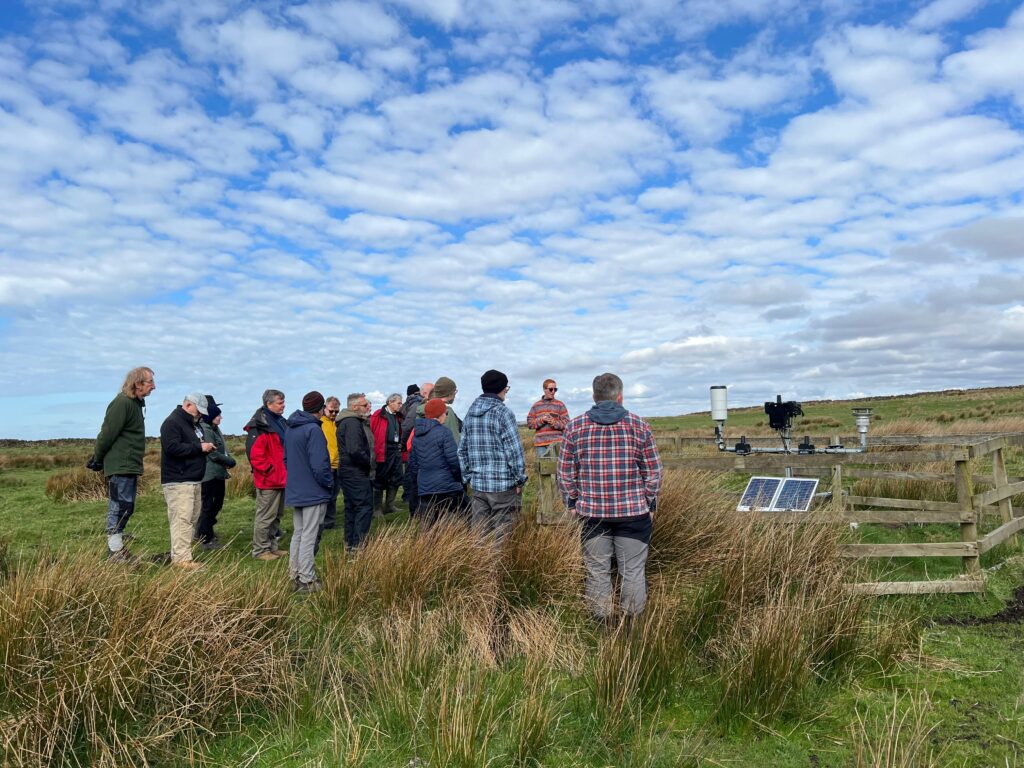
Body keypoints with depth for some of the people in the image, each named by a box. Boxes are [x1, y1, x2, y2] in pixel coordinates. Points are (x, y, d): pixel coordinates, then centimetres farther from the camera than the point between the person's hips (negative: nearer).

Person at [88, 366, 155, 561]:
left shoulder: (136, 403, 15)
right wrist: (97, 460, -5)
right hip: (120, 467, -10)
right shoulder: (122, 403, -17)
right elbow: (107, 434, -16)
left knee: (126, 508, 15)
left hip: (130, 467, 10)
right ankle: (116, 553, 0)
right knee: (119, 509, -5)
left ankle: (118, 549, 25)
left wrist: (99, 459, 20)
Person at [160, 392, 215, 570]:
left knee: (192, 519, 10)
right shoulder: (172, 422, -11)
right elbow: (172, 447, -23)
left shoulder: (194, 424, 20)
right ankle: (181, 558, -12)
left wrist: (206, 447, 10)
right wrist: (199, 447, -20)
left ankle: (179, 554, 16)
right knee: (182, 519, -12)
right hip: (178, 482, -10)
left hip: (194, 481, 10)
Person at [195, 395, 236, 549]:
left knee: (217, 503, 17)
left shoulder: (215, 429, 14)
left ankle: (203, 532, 31)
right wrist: (230, 461, -7)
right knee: (209, 505, -1)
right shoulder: (205, 430, -15)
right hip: (210, 475, -10)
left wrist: (228, 459, -4)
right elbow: (213, 453, -18)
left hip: (218, 474, 10)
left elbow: (222, 450, 16)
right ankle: (205, 539, 8)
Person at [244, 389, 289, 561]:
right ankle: (260, 550, 9)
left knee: (277, 515, 17)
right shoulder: (259, 425, -16)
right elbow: (254, 454, -22)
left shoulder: (280, 422, 14)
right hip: (268, 481, -9)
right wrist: (269, 471, -18)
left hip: (281, 479, 10)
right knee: (265, 516, -1)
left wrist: (287, 472, 15)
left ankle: (273, 546, 28)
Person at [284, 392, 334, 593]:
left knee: (298, 533, 17)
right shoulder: (314, 430, -20)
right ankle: (307, 581, 5)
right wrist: (329, 483, -7)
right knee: (309, 536, -1)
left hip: (294, 492, 8)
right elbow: (319, 465, -22)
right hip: (314, 493, -8)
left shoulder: (290, 429, 8)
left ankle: (294, 575, 24)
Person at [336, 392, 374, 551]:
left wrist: (368, 462, 8)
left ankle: (350, 543, 23)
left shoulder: (352, 421, 16)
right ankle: (358, 545, -8)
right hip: (356, 472, -11)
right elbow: (355, 451, -27)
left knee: (352, 507, 15)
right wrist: (369, 462, -13)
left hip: (349, 472, 11)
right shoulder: (352, 423, -17)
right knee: (365, 506, -8)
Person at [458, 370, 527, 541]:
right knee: (501, 535, 1)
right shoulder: (503, 412, -11)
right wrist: (520, 480, -4)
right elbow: (514, 449, -13)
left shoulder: (470, 413, 9)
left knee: (480, 534, 12)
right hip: (503, 485, -6)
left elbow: (462, 450, 13)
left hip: (478, 484, 6)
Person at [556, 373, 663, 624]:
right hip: (633, 511, -1)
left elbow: (565, 472, 3)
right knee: (633, 572, 9)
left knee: (597, 572, 11)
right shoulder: (638, 425, -2)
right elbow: (653, 470, 1)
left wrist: (572, 502, 11)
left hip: (591, 512, 1)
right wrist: (651, 502, 11)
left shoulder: (575, 426, 1)